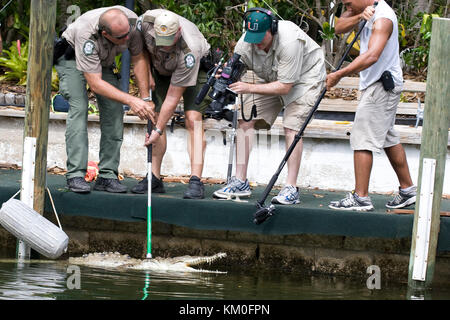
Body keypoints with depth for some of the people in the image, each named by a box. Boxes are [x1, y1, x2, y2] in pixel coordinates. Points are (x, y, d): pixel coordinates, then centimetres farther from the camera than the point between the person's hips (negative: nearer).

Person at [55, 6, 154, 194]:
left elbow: (138, 58, -12)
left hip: (104, 61, 5)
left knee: (114, 111, -9)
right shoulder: (86, 35, -43)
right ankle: (75, 175, -24)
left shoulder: (132, 21, -30)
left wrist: (145, 99, -16)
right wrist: (131, 101, -45)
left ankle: (107, 176, -8)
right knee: (79, 108, -22)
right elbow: (95, 84, -40)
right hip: (71, 57, -5)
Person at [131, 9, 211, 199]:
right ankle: (155, 178, -1)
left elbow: (173, 96, -34)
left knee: (193, 119, -20)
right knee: (156, 117, -5)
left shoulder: (189, 51, -40)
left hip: (197, 68, -5)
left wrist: (158, 130, -31)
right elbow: (140, 46, -3)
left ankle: (196, 181, -27)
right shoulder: (146, 21, -31)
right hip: (162, 69, 5)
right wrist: (147, 73, -8)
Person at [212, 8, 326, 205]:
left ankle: (291, 188, -20)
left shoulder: (289, 41, -37)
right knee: (245, 119, -6)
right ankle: (240, 182, 0)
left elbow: (285, 86, -33)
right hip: (272, 79, 6)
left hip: (305, 77, -6)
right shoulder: (245, 43, -20)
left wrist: (249, 88, -37)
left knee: (292, 127, -22)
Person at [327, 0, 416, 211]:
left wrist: (339, 74, -37)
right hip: (376, 85, 10)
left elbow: (372, 56, -34)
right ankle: (407, 190, 27)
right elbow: (340, 27, 1)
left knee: (362, 139, -12)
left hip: (382, 86, -10)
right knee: (388, 138, 18)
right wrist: (359, 17, -19)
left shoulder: (382, 18, -22)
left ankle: (360, 197, -13)